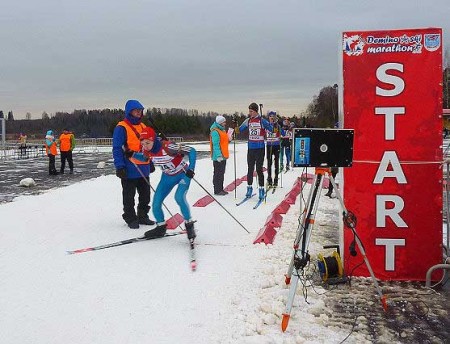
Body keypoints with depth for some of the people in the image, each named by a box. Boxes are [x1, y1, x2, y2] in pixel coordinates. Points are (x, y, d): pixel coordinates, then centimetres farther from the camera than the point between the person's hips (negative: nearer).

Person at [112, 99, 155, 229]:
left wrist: (150, 162, 20)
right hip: (129, 170, -7)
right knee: (129, 197, 5)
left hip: (144, 169, 7)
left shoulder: (143, 127, 14)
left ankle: (143, 216, 27)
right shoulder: (121, 128, -9)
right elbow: (117, 149, -13)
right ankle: (131, 219, 16)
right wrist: (120, 167, -18)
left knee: (145, 196, 14)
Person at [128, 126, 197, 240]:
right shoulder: (146, 151, -16)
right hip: (167, 176, 6)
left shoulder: (167, 147, -33)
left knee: (179, 197, -30)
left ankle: (189, 225, -11)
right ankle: (161, 227, 24)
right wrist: (132, 155, -7)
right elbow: (145, 159, 10)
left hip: (183, 174, -6)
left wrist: (191, 169, -36)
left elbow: (192, 151, -28)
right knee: (156, 204, -1)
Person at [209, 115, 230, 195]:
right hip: (218, 157, -10)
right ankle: (217, 190, 0)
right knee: (218, 173, -5)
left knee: (222, 173, 15)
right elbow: (215, 144, -20)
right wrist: (218, 155, -25)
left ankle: (221, 189, 23)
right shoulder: (215, 131, -14)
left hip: (223, 156, 10)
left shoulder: (222, 130, 16)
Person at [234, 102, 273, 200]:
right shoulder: (248, 121, 6)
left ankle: (261, 189, 4)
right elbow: (238, 130, 15)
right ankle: (249, 188, 21)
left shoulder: (262, 120, -7)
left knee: (259, 169, -4)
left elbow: (272, 129, -8)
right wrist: (235, 124, -2)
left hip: (260, 148, -4)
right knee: (250, 169, 10)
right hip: (251, 148, 4)